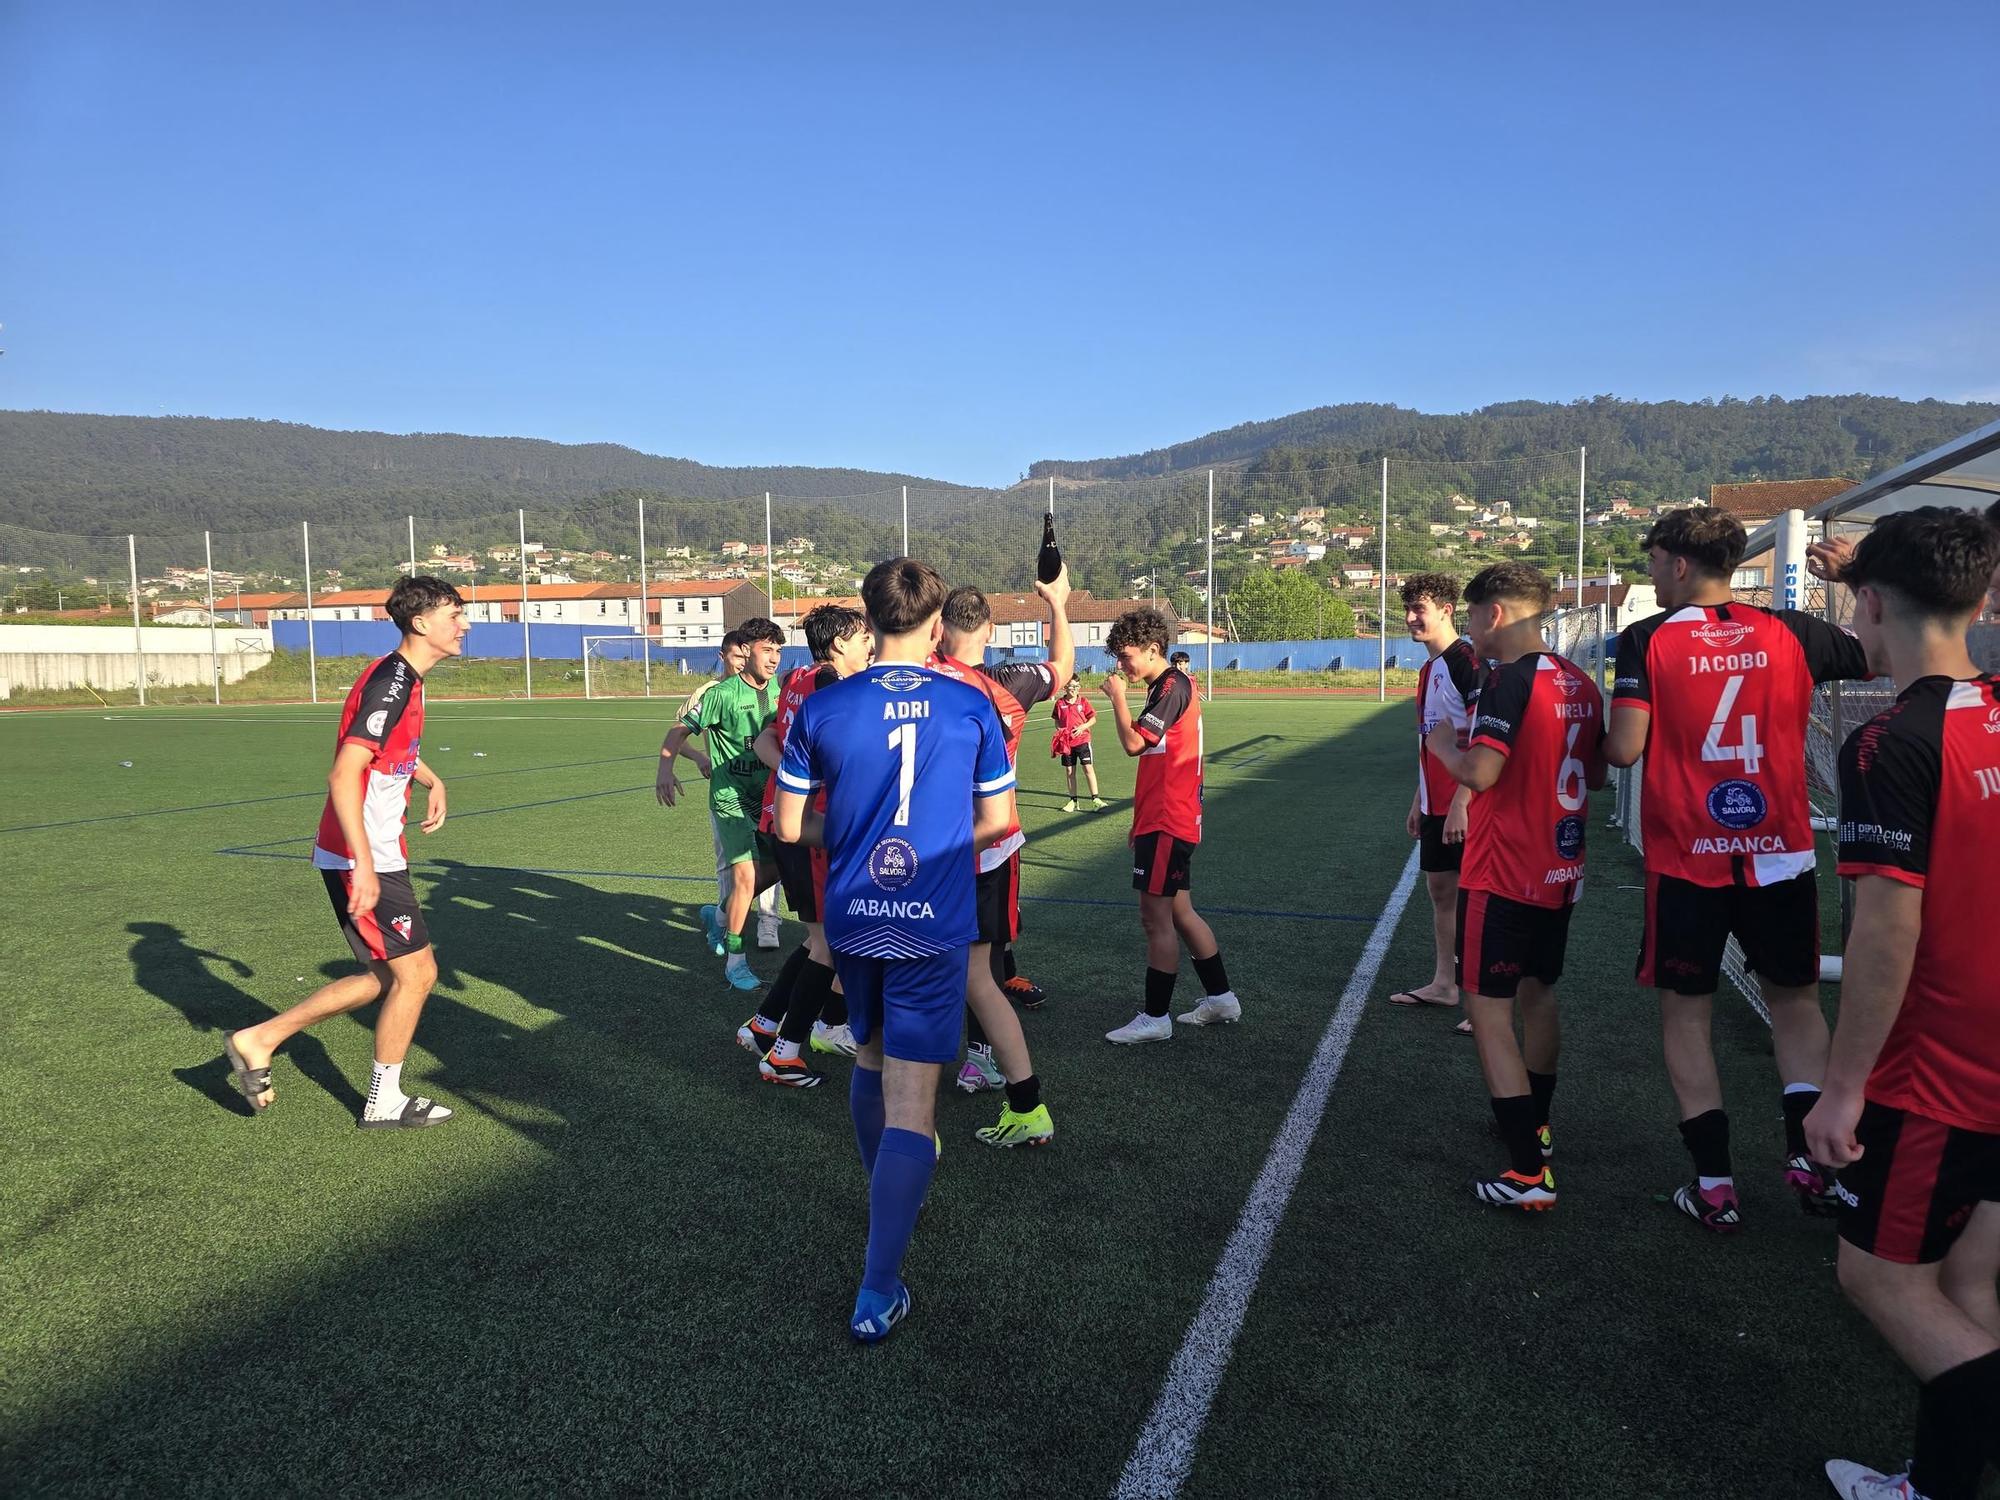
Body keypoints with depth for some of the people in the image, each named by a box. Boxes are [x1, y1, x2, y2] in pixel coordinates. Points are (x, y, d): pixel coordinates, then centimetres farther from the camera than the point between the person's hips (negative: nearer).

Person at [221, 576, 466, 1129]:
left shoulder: (404, 679, 11)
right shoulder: (390, 684, -20)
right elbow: (343, 776, -27)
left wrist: (431, 779, 18)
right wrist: (364, 866, -30)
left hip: (376, 856, 10)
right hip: (362, 860, -10)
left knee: (383, 978, 16)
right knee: (415, 973, 0)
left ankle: (258, 1040, 24)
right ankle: (384, 1102, 17)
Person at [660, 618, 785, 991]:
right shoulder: (722, 694, -14)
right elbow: (681, 730, -9)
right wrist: (665, 770, -20)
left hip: (765, 796, 6)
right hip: (731, 798, -6)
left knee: (774, 867, 10)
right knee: (745, 874, -12)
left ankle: (719, 916, 34)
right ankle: (734, 960, 3)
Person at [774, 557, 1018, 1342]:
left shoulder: (820, 708, -4)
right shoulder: (972, 708, -5)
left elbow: (791, 826, 1)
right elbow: (995, 820, 4)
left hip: (853, 921, 3)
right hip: (935, 926, -2)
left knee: (870, 1058, 26)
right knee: (911, 1102, -1)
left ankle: (884, 1195, 47)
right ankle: (878, 1291, -2)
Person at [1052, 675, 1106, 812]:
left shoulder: (1083, 701, -1)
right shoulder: (1060, 703, 2)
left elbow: (1093, 718, 2)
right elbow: (1057, 721, 14)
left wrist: (1082, 727, -13)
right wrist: (1059, 729, -5)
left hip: (1082, 739, -2)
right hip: (1066, 742, 2)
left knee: (1088, 768, -9)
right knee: (1069, 771, 8)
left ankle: (1095, 799, -7)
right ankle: (1073, 801, 19)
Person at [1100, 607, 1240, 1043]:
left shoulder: (1172, 687, -15)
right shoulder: (1174, 685, 17)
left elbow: (1134, 742, -24)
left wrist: (1118, 696, -9)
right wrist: (1141, 821, 22)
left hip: (1167, 823, -10)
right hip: (1167, 820, 10)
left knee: (1156, 918, -4)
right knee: (1180, 913, 16)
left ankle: (1155, 1018, 3)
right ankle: (1221, 999, 25)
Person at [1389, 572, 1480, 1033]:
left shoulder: (1467, 661, -14)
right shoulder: (1430, 668, 15)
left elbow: (1481, 741, -20)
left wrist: (1460, 803, -23)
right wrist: (1418, 800, 22)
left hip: (1463, 807, -10)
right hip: (1434, 805, 10)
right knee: (1440, 890, 15)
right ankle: (1443, 983, 26)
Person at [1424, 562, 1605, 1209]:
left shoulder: (1512, 678, -18)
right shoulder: (1579, 681, 8)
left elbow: (1479, 772, -27)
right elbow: (1595, 777, 16)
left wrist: (1443, 743, -8)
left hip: (1503, 877, -9)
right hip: (1560, 871, 9)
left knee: (1489, 1012, -3)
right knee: (1537, 996, 23)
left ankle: (1529, 1173, -4)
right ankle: (1535, 1126, 40)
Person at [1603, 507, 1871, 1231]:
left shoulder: (1647, 640, -8)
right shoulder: (1791, 631, 1)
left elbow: (1624, 749, -15)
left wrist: (1595, 741, 7)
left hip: (1686, 862, -2)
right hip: (1780, 855, 3)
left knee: (1685, 1014, 10)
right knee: (1794, 999, 20)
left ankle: (1714, 1184, 10)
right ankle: (1807, 1152, 9)